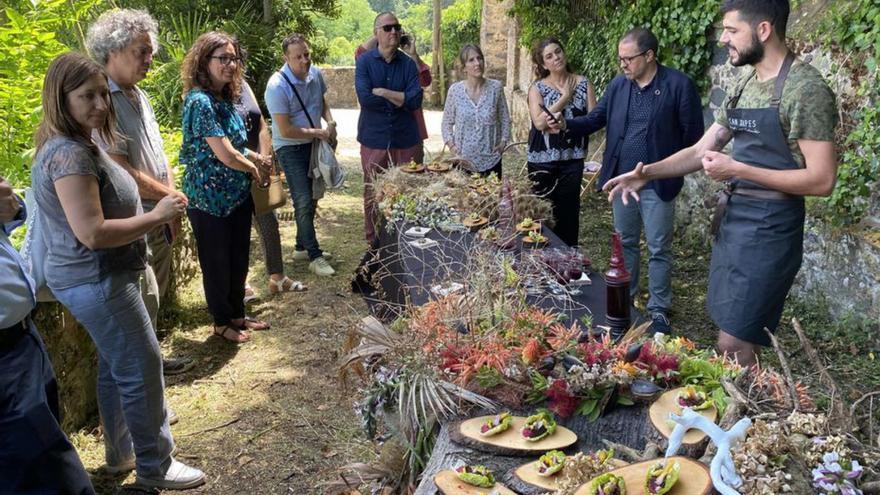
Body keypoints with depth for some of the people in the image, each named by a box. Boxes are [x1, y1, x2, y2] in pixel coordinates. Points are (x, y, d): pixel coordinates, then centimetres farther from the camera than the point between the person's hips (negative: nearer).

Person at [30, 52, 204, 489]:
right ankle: (155, 467, 14)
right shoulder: (70, 155, -24)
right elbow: (93, 233, -29)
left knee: (115, 365, 21)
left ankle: (121, 452, 37)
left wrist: (154, 210, 10)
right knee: (142, 370, -1)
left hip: (97, 278, 11)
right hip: (97, 282, -11)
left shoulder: (74, 145, 9)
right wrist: (157, 216, -21)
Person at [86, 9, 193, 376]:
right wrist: (170, 195, -10)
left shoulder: (139, 96, 11)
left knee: (155, 295, 18)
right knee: (144, 300, -2)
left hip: (158, 216, 9)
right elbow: (120, 172, -23)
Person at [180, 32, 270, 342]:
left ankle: (237, 314, 36)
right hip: (211, 200, -8)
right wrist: (252, 169, -6)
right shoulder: (200, 101, -20)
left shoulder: (224, 99, 7)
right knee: (217, 264, 9)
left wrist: (256, 157, 6)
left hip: (237, 196, 8)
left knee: (239, 259, 18)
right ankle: (222, 322, 27)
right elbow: (226, 156, -24)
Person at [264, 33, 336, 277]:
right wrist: (318, 133, -16)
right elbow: (286, 131, -24)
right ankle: (315, 257, -2)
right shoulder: (277, 86, -24)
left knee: (310, 197, 16)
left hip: (313, 143, 7)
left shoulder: (315, 74, -4)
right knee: (304, 202, -11)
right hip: (290, 148, -7)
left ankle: (302, 247, 33)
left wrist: (330, 121, -2)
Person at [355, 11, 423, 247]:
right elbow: (364, 97, -16)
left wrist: (383, 92, -13)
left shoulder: (408, 64, 3)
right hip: (374, 138, -1)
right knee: (373, 193, 8)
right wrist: (400, 99, -8)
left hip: (405, 138, 2)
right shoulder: (364, 62, -2)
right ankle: (373, 242, 23)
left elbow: (415, 100, -10)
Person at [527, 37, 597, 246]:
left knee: (568, 211, 7)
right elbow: (539, 122, -15)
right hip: (542, 158, -1)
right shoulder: (537, 88, -1)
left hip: (572, 157, 1)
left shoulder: (583, 84, 3)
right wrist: (564, 98, -12)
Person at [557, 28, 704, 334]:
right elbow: (596, 118, 7)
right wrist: (566, 125, -10)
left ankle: (658, 310, 18)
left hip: (657, 183, -5)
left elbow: (692, 134, -6)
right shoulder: (618, 85, 5)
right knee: (625, 243, 15)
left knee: (658, 249, 5)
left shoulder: (679, 84, -10)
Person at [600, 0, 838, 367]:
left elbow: (821, 180, -19)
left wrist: (737, 169, -19)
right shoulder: (746, 84, 10)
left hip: (768, 228, -8)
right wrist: (647, 172, -1)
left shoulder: (805, 87, -15)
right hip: (731, 219, 8)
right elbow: (701, 150, 13)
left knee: (733, 345, -5)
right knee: (738, 339, 16)